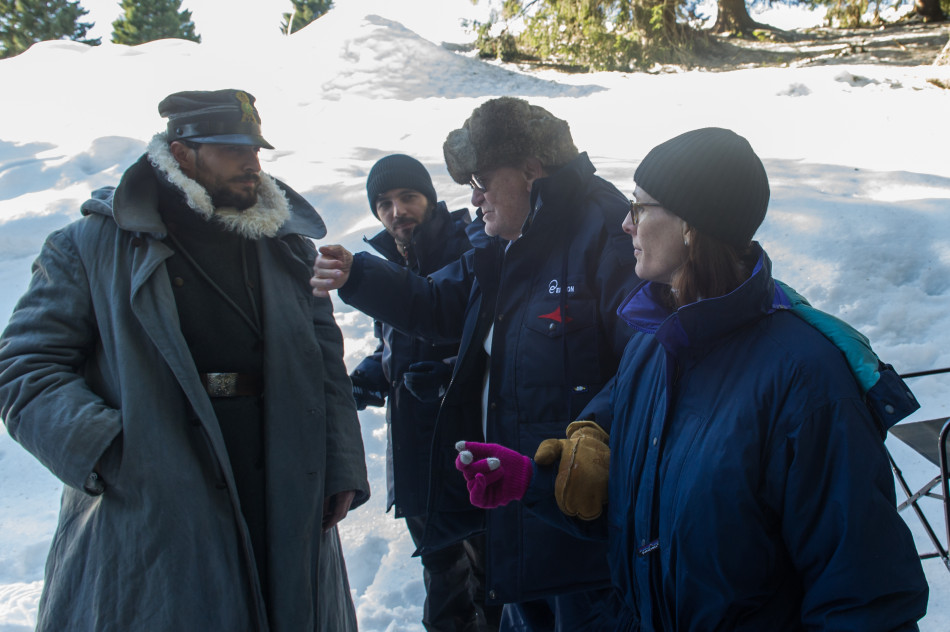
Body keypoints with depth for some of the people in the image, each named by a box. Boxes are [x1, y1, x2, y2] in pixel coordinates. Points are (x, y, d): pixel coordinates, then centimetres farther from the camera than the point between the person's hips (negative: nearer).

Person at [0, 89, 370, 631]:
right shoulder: (91, 246, 3)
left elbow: (326, 365, 10)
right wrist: (103, 448, -15)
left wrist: (340, 469, 1)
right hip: (143, 515, -3)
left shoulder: (285, 247, 13)